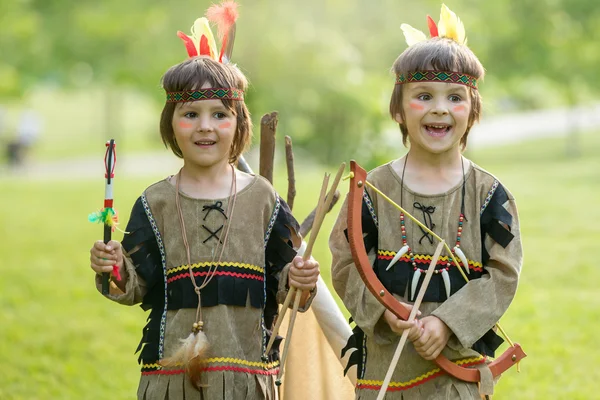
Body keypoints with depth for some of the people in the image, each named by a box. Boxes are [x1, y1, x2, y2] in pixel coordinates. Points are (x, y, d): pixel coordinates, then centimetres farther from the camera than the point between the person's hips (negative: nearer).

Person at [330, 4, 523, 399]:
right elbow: (347, 264, 0)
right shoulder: (374, 189, 0)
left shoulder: (488, 193, 0)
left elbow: (504, 273, -5)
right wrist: (383, 309, -17)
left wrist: (447, 322, -16)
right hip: (384, 362, 0)